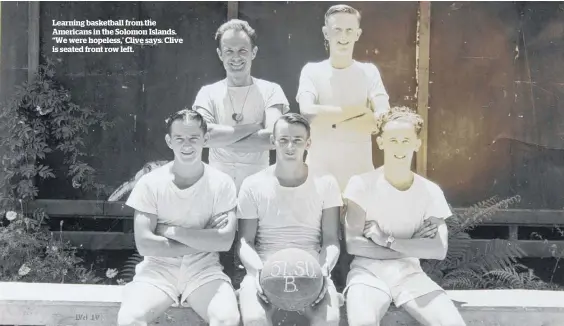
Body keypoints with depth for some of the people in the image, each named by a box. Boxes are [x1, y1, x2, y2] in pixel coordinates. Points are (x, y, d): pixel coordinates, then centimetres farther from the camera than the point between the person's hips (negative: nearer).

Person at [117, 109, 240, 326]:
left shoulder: (222, 183, -3)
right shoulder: (150, 183, -3)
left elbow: (224, 241, -12)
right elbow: (144, 244, -10)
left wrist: (170, 230, -13)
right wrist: (202, 240, -11)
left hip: (203, 270, 0)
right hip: (158, 268, 1)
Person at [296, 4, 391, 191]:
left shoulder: (369, 72, 3)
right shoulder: (312, 71, 0)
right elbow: (307, 114, -18)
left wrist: (332, 123, -14)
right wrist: (359, 110, -13)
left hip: (360, 173, 1)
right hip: (319, 171, -1)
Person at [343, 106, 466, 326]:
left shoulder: (431, 191, 3)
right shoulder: (361, 184, -5)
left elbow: (439, 250, -7)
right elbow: (352, 244, -11)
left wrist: (387, 239, -16)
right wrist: (413, 246, -10)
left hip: (409, 272, 3)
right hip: (368, 271, -3)